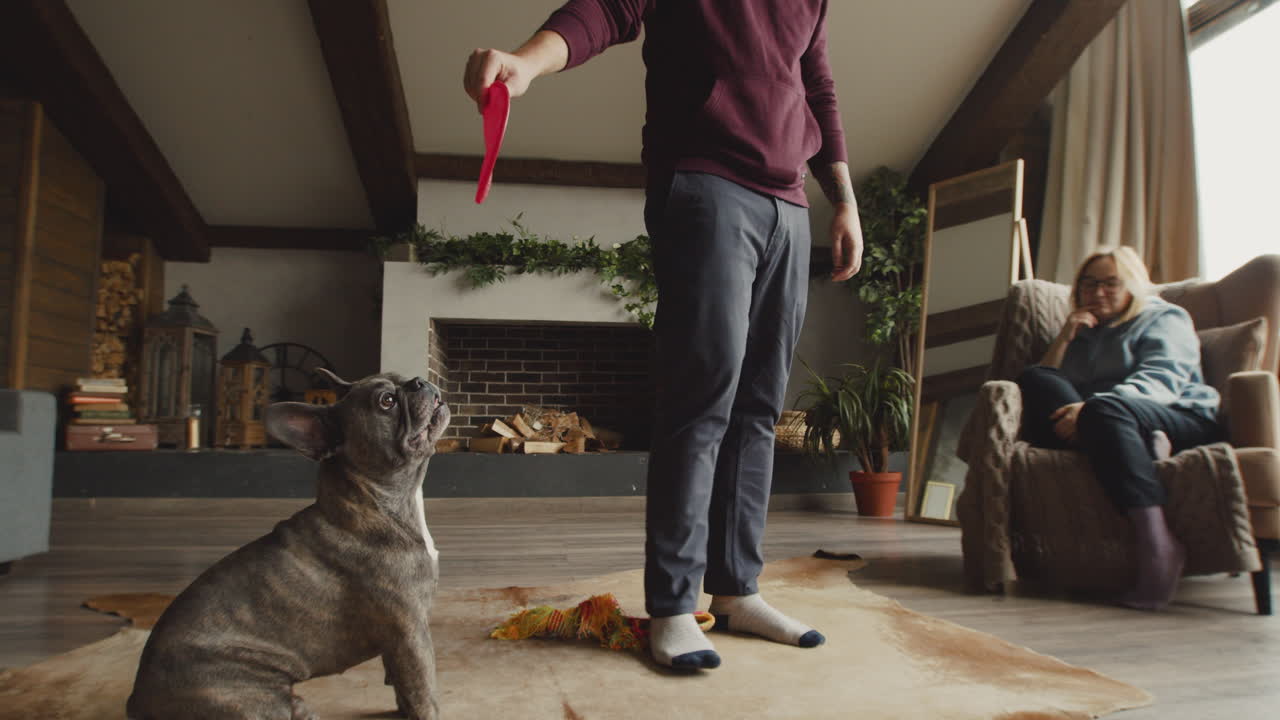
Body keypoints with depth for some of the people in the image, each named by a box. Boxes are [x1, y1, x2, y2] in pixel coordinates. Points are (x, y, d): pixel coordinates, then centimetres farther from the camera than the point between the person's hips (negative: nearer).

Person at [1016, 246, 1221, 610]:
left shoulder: (1165, 318, 16)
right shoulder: (1082, 333, 32)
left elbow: (1159, 381, -8)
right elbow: (1044, 385, 17)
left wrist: (1090, 407, -24)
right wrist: (1064, 339, 5)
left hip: (1182, 418, -4)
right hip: (1110, 424, 4)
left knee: (1104, 409, -38)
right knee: (1031, 378, -16)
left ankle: (1157, 541, -46)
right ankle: (1144, 447, -35)